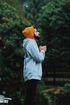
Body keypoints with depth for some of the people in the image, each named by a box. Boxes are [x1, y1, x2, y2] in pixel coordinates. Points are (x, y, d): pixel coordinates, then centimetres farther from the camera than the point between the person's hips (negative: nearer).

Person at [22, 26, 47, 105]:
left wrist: (40, 51, 14)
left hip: (32, 74, 10)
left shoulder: (31, 43, 24)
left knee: (30, 97, 8)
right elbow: (39, 58, -14)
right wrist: (42, 51, 3)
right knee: (30, 98, -16)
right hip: (32, 75, -10)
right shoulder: (31, 43, -8)